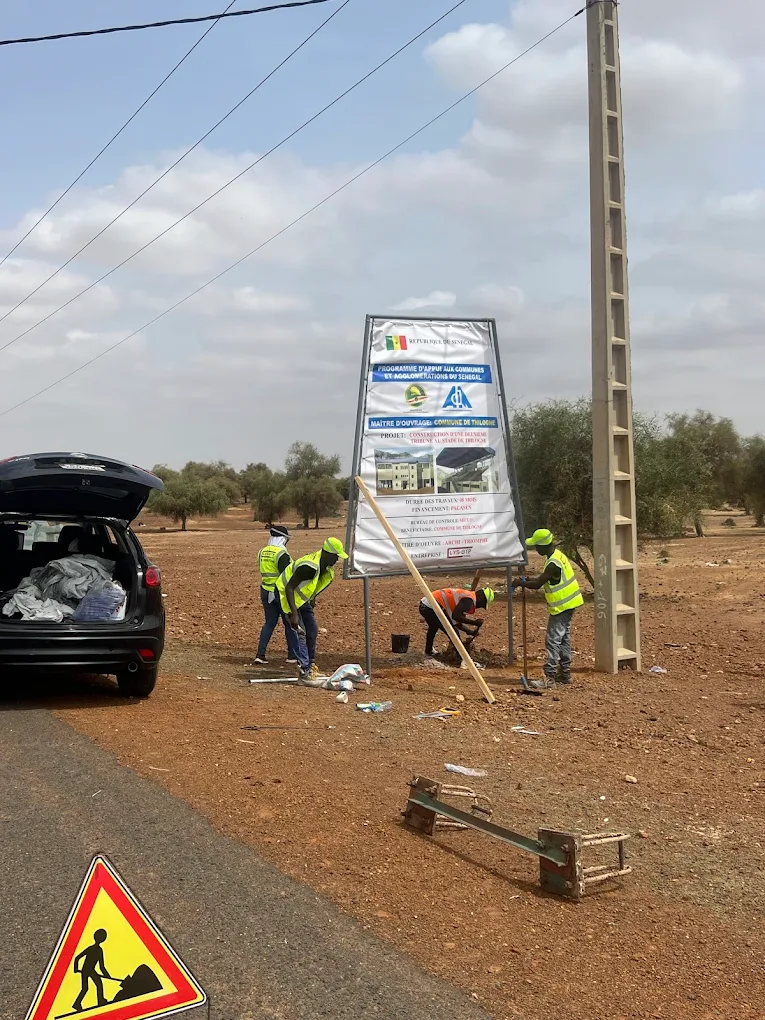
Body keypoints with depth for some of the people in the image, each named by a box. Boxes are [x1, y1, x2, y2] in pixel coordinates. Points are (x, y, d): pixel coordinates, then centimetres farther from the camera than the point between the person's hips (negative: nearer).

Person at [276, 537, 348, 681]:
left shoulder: (326, 568, -4)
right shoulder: (310, 567, -33)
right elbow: (289, 588, -33)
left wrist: (313, 599, 14)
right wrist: (294, 614, -35)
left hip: (302, 597, 9)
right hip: (287, 595, -9)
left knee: (312, 629, 9)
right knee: (300, 632, -13)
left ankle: (311, 665, 21)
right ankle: (305, 671, -11)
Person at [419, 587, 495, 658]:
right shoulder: (469, 600, -11)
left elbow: (456, 623, 19)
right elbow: (455, 616, -25)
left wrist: (470, 632, 17)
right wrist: (474, 622, -16)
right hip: (431, 608, -10)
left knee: (433, 627, 38)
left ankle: (428, 652, 57)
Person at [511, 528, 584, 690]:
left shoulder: (553, 563, -24)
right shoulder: (557, 555, 8)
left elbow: (537, 585, -23)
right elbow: (545, 579, 19)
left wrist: (520, 583, -8)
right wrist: (529, 580, 7)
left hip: (561, 606, -10)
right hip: (567, 604, 10)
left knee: (553, 641, -8)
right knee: (563, 639, 16)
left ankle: (550, 677, -7)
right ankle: (565, 673, 24)